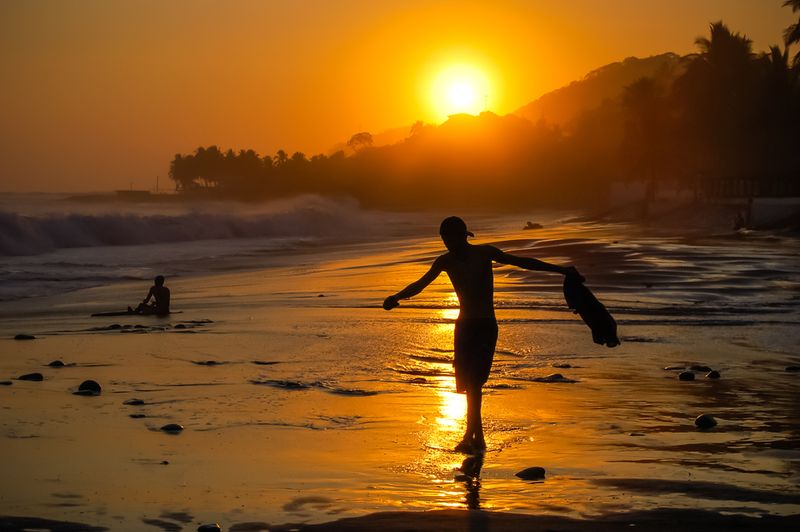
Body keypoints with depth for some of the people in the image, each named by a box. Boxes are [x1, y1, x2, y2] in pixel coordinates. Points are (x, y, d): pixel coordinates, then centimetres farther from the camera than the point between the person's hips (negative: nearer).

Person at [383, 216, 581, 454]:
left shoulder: (485, 253, -3)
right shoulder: (445, 261, 5)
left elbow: (522, 262, 2)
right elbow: (420, 284, 0)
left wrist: (561, 270, 2)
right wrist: (397, 297, -19)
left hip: (486, 327, -4)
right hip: (464, 325, 4)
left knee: (473, 381, -16)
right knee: (469, 383, 2)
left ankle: (471, 436, -20)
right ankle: (478, 437, 12)